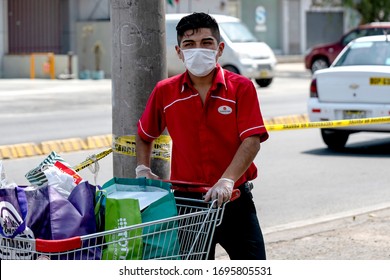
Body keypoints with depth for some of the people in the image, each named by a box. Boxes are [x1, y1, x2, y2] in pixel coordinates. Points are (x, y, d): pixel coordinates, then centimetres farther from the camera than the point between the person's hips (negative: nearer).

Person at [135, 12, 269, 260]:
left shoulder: (241, 88, -5)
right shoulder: (165, 92, 3)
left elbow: (252, 141, -13)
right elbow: (144, 135, 19)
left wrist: (226, 181, -25)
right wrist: (143, 170, 3)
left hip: (234, 198, -2)